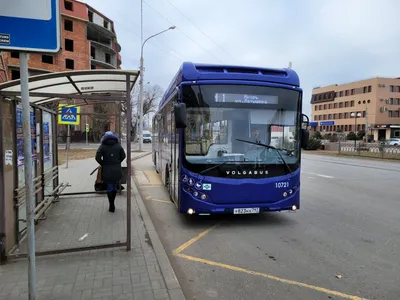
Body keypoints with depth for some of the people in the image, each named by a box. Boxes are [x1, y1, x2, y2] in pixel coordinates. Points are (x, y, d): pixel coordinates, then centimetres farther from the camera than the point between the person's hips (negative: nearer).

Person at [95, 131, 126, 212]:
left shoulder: (102, 147, -4)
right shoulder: (118, 146, 4)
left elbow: (97, 158, -13)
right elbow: (123, 156, 3)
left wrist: (103, 164, 1)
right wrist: (117, 162, 10)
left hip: (107, 170, -2)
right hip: (117, 170, 2)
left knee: (109, 188, 6)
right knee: (115, 187, 17)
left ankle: (112, 206, 9)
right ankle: (112, 204, 27)